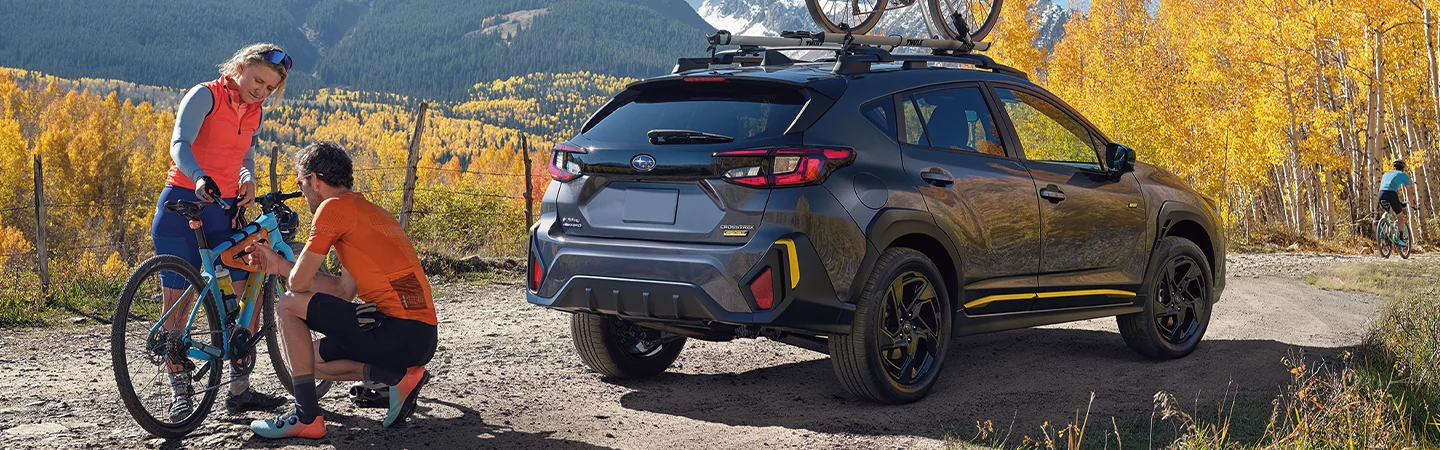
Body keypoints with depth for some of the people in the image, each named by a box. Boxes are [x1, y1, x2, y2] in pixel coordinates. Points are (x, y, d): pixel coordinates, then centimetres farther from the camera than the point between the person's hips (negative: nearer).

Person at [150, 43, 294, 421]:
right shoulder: (205, 95, -8)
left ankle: (240, 389, 5)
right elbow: (180, 143, -21)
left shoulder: (255, 112, 12)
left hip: (225, 210, 6)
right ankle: (180, 392, 8)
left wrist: (248, 179, -2)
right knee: (177, 303, -2)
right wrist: (200, 178, -41)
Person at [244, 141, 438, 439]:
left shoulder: (334, 207, -6)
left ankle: (306, 417, 1)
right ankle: (397, 375, 6)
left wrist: (290, 269, 18)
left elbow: (299, 283, -6)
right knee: (313, 358, 22)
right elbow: (344, 291, 21)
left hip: (396, 332, -9)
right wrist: (278, 264, 26)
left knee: (290, 305, 2)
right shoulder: (370, 211, 22)